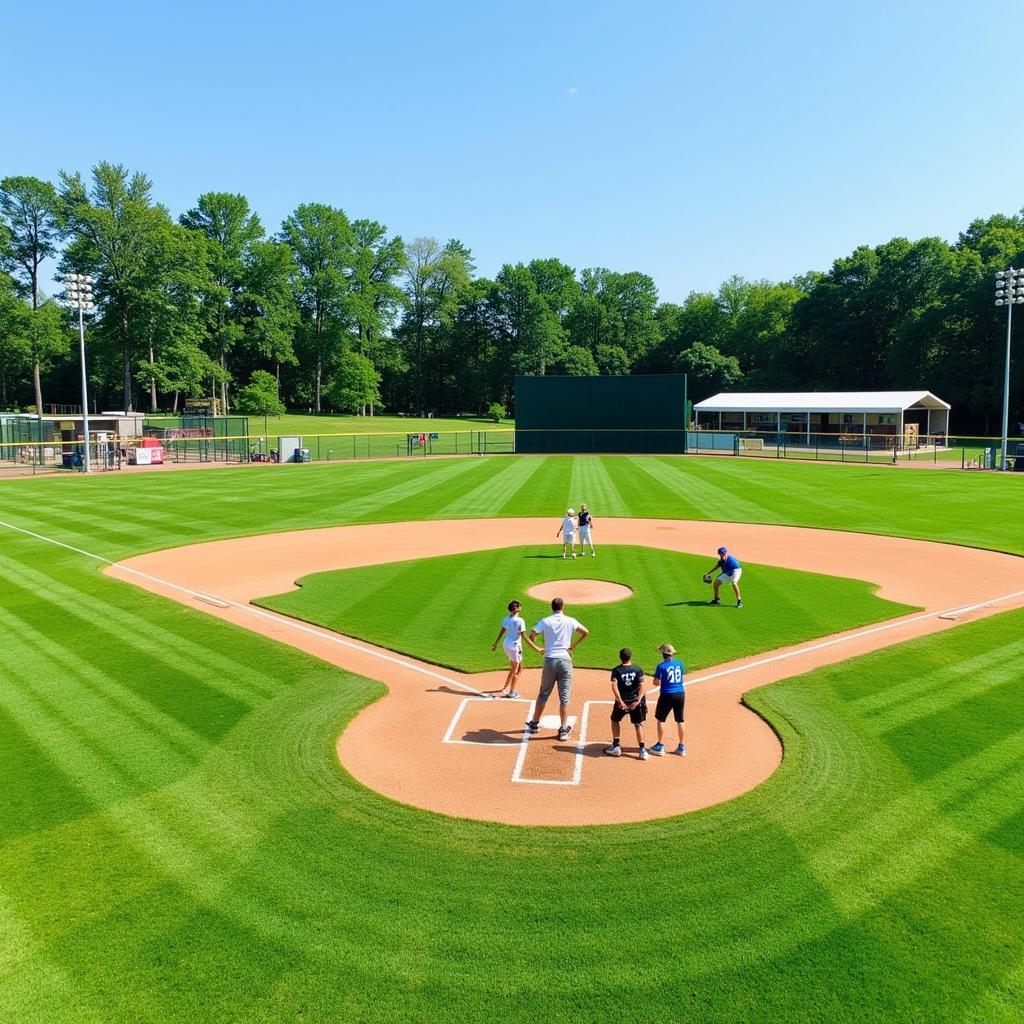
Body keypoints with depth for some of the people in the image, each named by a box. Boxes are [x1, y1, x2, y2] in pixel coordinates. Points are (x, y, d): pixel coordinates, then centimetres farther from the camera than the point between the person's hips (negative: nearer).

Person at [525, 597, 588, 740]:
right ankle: (563, 730, 7)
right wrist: (573, 646, 3)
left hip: (550, 661, 1)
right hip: (565, 660, -1)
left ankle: (534, 723, 25)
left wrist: (538, 649, 7)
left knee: (543, 694, 15)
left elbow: (530, 637, -5)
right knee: (564, 697, 5)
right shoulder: (570, 621, 2)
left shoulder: (545, 621, 1)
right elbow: (586, 632, -1)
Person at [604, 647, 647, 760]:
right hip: (635, 701, 1)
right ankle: (642, 750, 1)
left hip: (622, 701, -1)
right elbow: (641, 686, -11)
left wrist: (620, 701, -21)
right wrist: (638, 701, -17)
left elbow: (614, 686, -17)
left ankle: (616, 747, 16)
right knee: (639, 724, 11)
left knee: (615, 720, 21)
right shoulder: (638, 669, 1)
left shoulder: (616, 670, -3)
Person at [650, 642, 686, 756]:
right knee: (680, 721, 13)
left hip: (667, 695, -5)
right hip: (680, 694, 5)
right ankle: (682, 747, 18)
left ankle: (660, 746, 13)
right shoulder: (679, 663, 3)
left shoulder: (662, 666, -12)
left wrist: (656, 678, 8)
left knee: (660, 719, 10)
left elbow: (657, 682, -13)